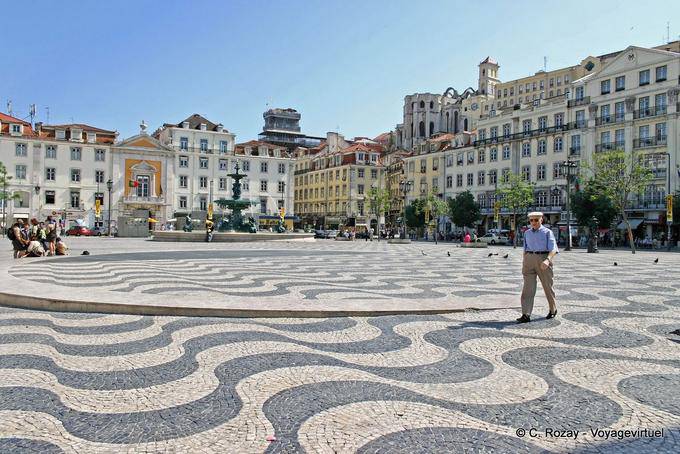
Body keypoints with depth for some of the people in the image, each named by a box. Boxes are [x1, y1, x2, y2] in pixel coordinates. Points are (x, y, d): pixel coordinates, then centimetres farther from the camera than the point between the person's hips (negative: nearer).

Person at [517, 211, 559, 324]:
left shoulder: (547, 232, 0)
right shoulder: (527, 233, 14)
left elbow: (553, 249, -10)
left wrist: (548, 260, -28)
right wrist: (523, 263, 19)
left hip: (543, 259, -3)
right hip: (529, 259, 3)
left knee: (547, 286, 10)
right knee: (528, 287, -7)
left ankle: (553, 310, 33)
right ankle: (526, 315, -12)